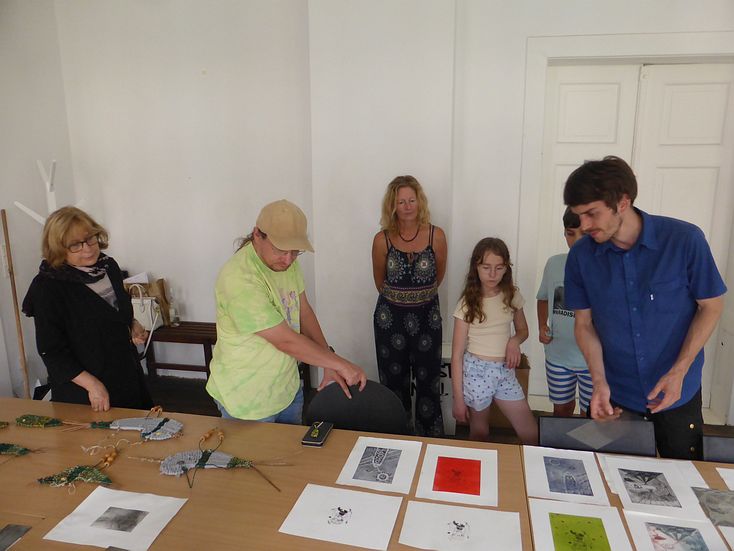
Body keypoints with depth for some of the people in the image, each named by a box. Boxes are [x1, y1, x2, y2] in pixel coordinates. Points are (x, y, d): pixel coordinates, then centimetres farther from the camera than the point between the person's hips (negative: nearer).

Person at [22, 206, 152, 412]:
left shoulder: (109, 266, 1)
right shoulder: (47, 287, -17)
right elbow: (51, 351, -15)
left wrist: (133, 325, -2)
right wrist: (91, 384, -21)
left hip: (128, 376, 6)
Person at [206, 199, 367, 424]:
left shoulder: (287, 261, -5)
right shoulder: (239, 279, -31)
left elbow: (304, 311, 1)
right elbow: (286, 340, -28)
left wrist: (330, 365, -8)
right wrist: (342, 365, -21)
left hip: (288, 386, 7)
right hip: (247, 401, -7)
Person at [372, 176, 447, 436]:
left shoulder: (436, 236, -7)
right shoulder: (382, 240, -8)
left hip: (427, 316, 0)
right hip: (390, 317, 0)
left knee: (428, 382, 7)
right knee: (394, 383, 10)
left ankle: (430, 441, 24)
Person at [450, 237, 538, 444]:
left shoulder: (512, 295, -1)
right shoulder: (468, 303, -11)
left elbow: (523, 330, 17)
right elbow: (457, 355, -8)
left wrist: (515, 340, -9)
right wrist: (458, 398, -9)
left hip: (505, 371, 4)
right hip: (476, 371, -3)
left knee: (531, 434, 5)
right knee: (479, 434, 12)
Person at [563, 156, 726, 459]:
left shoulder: (685, 240, -18)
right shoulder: (581, 255, -12)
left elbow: (711, 305, -6)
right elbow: (584, 324, -4)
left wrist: (679, 371, -15)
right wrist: (599, 382, -16)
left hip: (677, 392, -1)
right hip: (614, 396, 1)